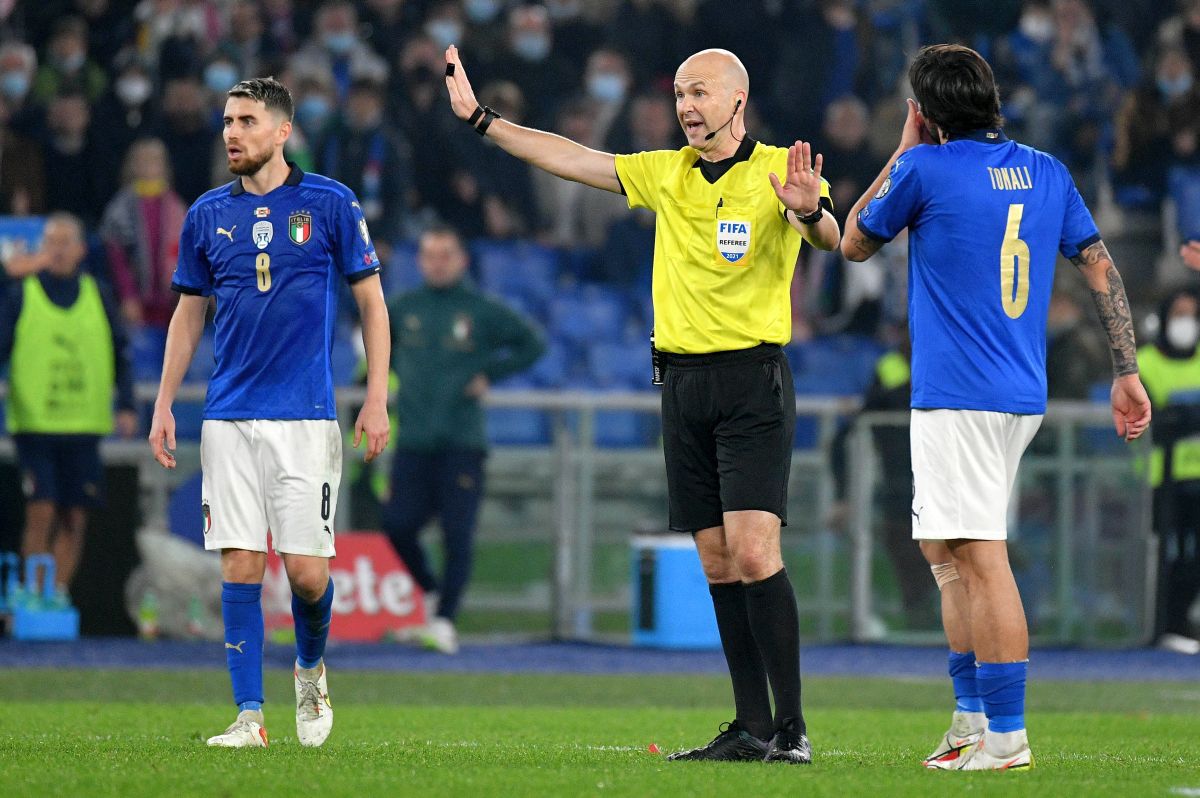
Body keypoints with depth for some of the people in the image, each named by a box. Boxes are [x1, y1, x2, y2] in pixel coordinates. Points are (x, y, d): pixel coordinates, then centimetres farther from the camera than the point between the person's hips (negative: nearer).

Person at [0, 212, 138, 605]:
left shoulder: (97, 297, 10)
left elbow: (120, 353, 15)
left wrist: (126, 405, 7)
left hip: (84, 425, 3)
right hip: (34, 423, -3)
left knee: (74, 519, 4)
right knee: (41, 513, -10)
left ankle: (60, 593, 12)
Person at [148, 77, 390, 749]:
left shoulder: (330, 204, 0)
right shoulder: (208, 215, 8)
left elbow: (372, 301, 4)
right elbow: (189, 315, 16)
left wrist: (378, 399, -3)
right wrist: (164, 406, 10)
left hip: (306, 416, -3)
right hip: (229, 417, 3)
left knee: (307, 569, -6)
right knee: (241, 566, -3)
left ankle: (312, 667, 24)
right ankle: (250, 716, 1)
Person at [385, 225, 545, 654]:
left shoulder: (482, 311, 2)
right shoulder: (402, 308, 9)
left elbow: (533, 344, 5)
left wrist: (488, 375, -2)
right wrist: (394, 370, 13)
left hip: (462, 441, -3)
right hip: (413, 440, 3)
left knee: (457, 535, -7)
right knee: (398, 526, -5)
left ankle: (445, 618, -3)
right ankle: (431, 591, 20)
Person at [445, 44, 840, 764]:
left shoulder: (778, 171, -5)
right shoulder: (666, 173, 12)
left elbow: (829, 239, -20)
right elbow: (572, 159, 15)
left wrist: (809, 211, -43)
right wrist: (481, 119, 13)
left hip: (753, 379, -6)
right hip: (683, 380, 6)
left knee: (753, 549, -16)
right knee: (718, 561, 4)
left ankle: (792, 729, -13)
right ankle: (751, 728, 7)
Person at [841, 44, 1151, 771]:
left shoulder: (925, 170, -8)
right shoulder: (1047, 173, 10)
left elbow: (856, 243, 8)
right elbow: (1101, 269, 10)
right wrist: (1126, 372, 12)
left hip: (957, 399, -8)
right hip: (1024, 397, 8)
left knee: (982, 561, -9)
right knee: (945, 549, 19)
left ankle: (1007, 736, -13)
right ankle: (972, 716, 20)